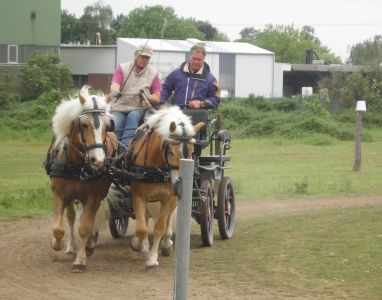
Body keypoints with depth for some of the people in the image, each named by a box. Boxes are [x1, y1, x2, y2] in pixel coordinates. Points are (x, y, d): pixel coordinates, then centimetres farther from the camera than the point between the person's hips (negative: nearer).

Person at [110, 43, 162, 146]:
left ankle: (125, 145, -45)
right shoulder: (122, 68, 9)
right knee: (114, 124, -29)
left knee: (133, 116, -34)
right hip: (119, 107, 0)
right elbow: (114, 84, -8)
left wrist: (147, 97, -16)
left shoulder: (153, 73, 11)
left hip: (139, 108, 0)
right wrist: (115, 91, -34)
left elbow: (157, 98, 8)